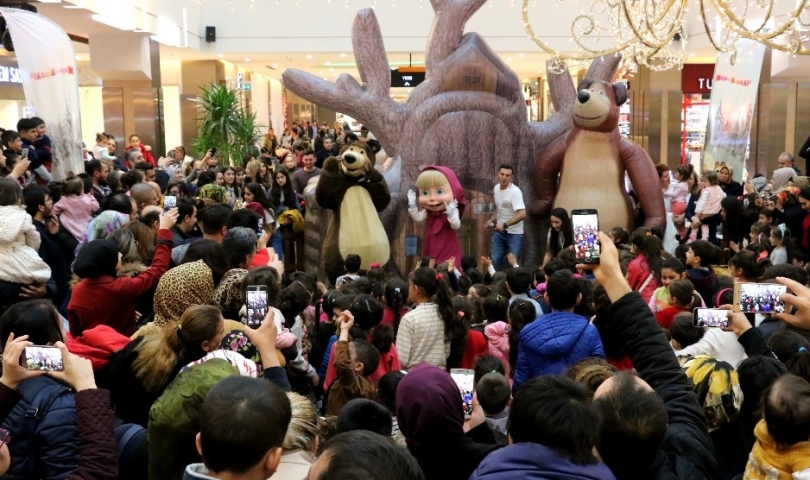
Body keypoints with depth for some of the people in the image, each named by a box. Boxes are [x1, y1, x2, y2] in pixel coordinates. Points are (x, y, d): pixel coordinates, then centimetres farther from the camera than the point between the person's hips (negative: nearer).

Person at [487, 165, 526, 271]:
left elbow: (522, 214, -31)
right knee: (495, 260, 8)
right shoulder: (496, 188, 3)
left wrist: (505, 225, -33)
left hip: (514, 234, -6)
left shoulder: (515, 192, -21)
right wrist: (492, 220, 4)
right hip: (499, 232, 6)